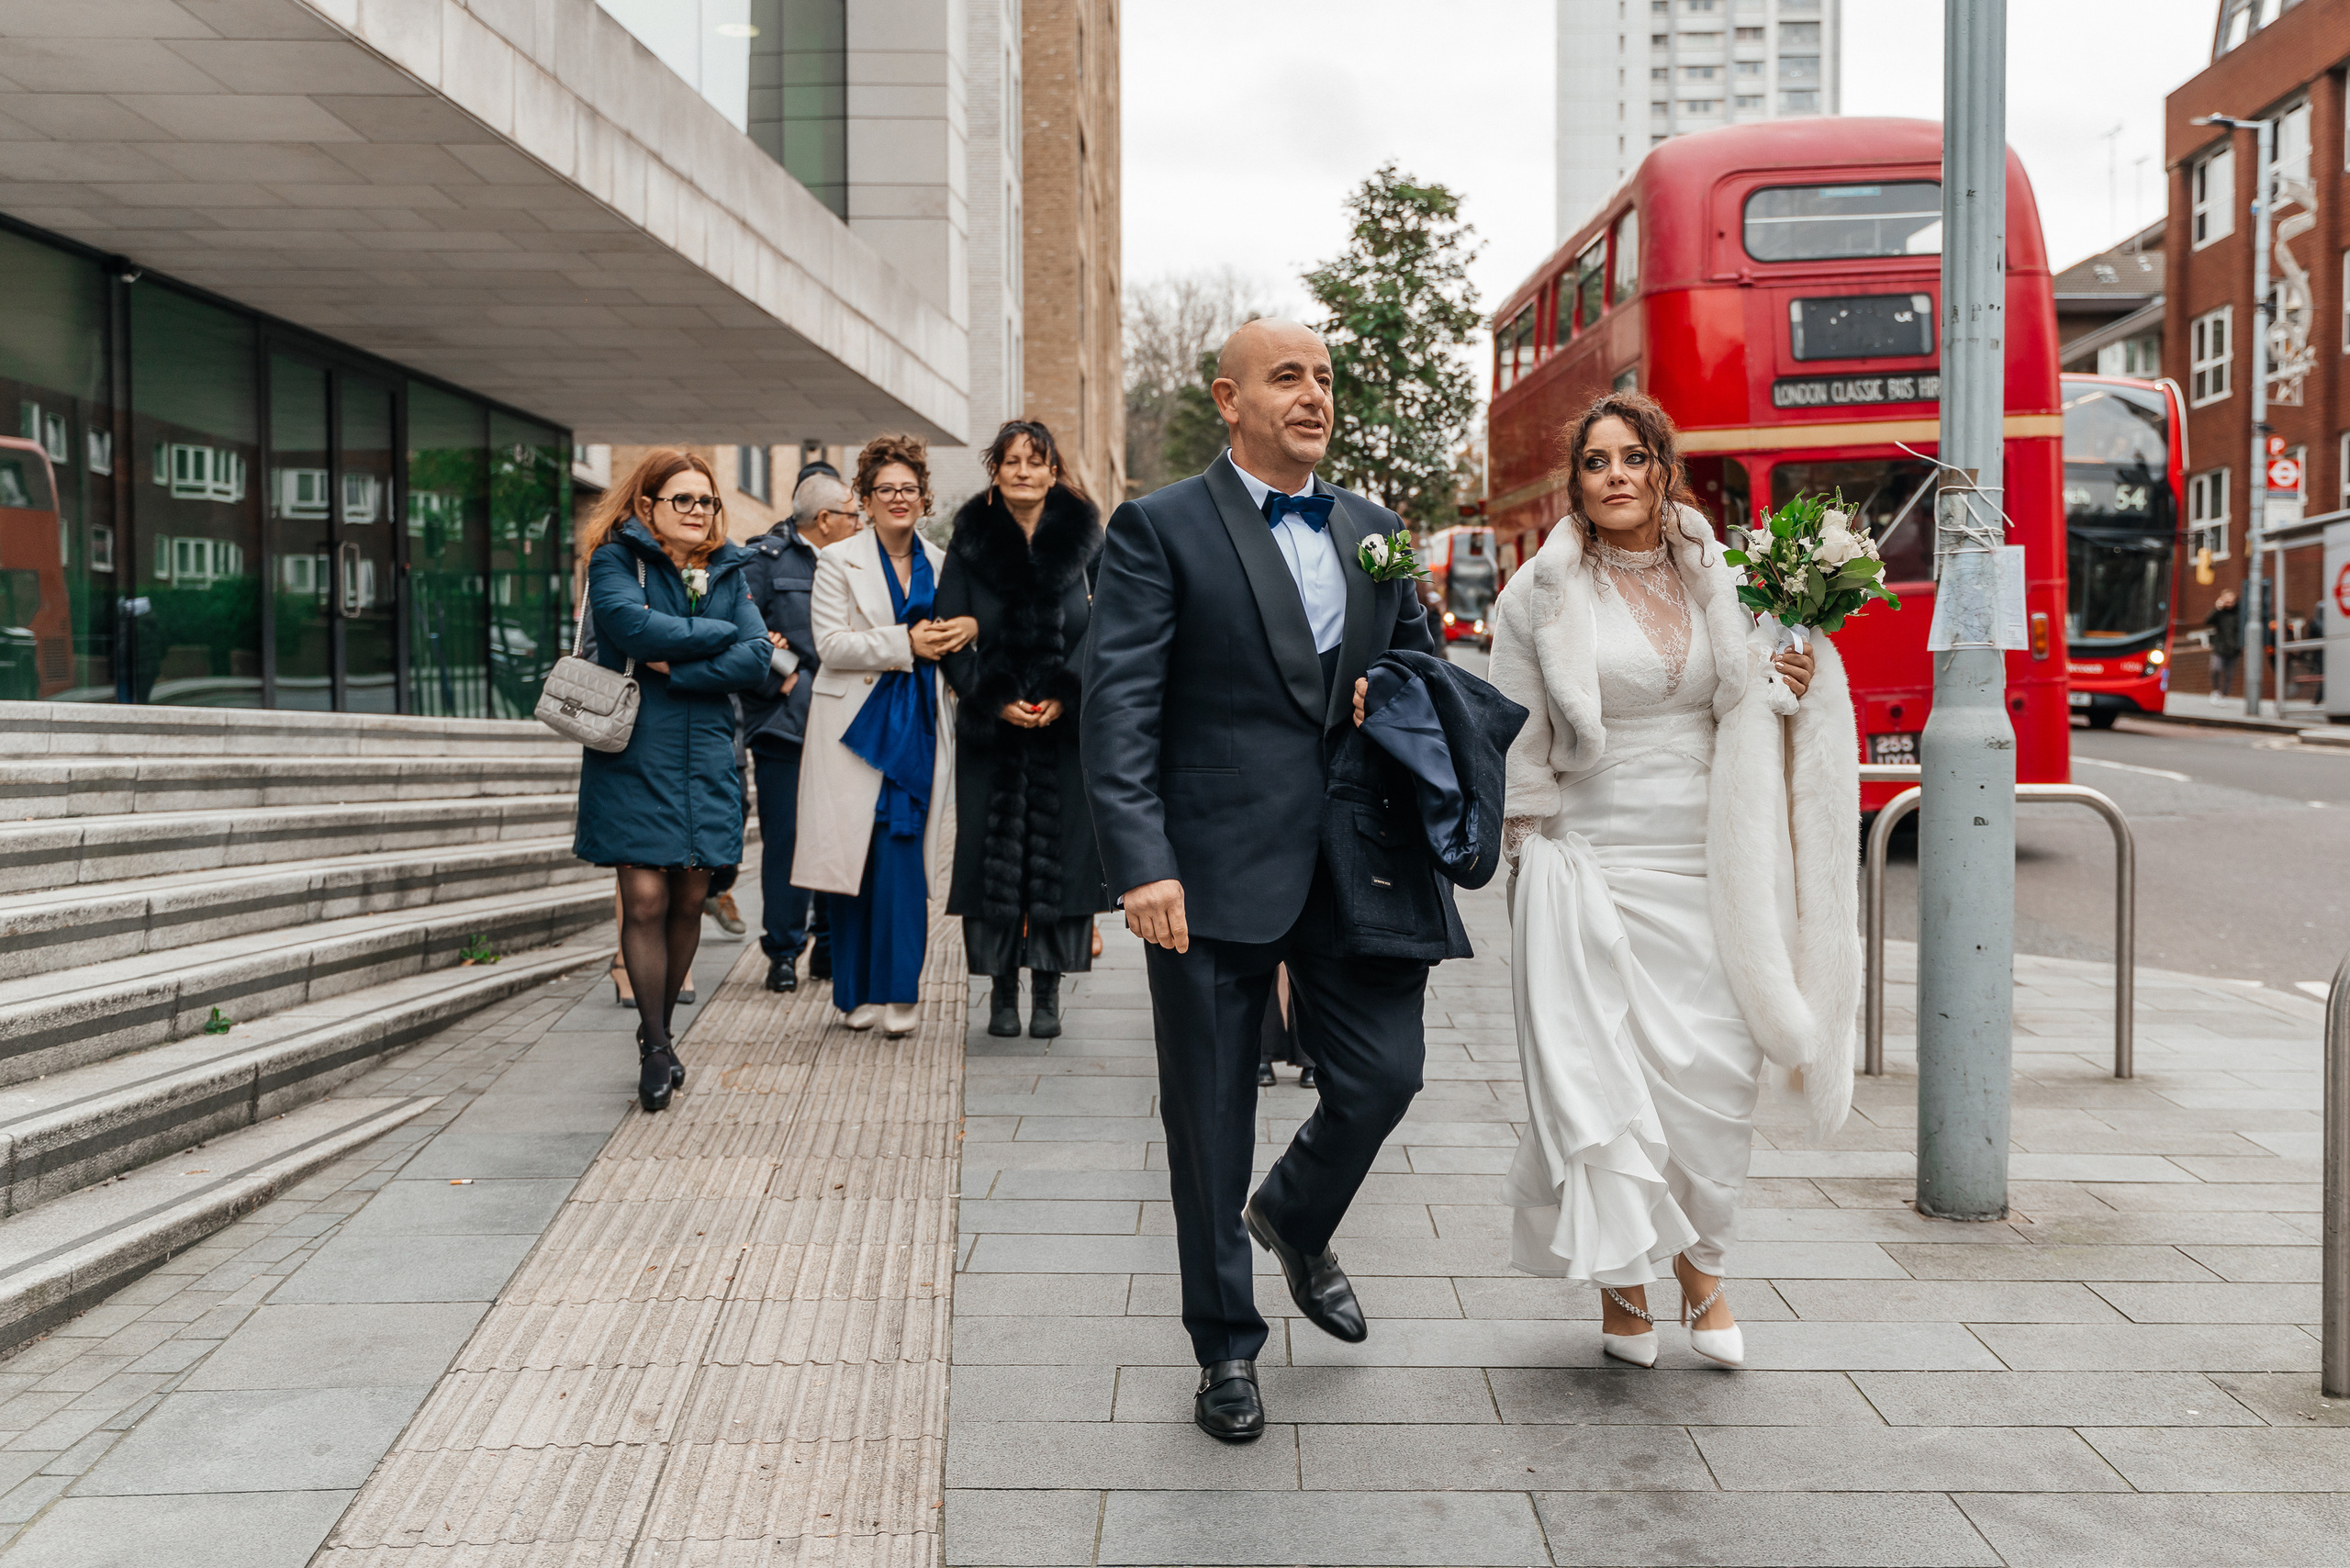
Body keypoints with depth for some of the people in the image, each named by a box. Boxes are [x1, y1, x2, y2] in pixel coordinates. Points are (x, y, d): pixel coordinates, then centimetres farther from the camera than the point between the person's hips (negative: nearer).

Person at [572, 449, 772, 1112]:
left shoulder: (727, 571, 12)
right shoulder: (615, 560, 0)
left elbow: (755, 659, -2)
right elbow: (635, 627, -20)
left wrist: (676, 669, -12)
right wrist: (717, 634, -9)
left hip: (706, 755, 4)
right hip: (633, 755, -4)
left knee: (689, 900, 6)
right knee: (645, 898, -8)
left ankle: (664, 1031, 22)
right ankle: (653, 1045, 4)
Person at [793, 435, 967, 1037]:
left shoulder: (939, 564, 13)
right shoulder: (838, 561, 2)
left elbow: (952, 635, 22)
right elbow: (831, 643, -7)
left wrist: (959, 635, -2)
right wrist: (906, 642, -15)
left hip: (918, 727, 2)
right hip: (857, 722, -2)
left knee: (903, 857, -7)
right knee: (857, 858, 1)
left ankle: (898, 992, 1)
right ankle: (856, 993, 13)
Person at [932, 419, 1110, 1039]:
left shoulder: (1085, 539, 4)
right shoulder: (971, 544, 4)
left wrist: (1065, 695, -11)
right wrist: (995, 700, -11)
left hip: (1069, 727, 0)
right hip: (991, 730, 0)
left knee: (1062, 850, -1)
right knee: (993, 853, 0)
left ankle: (1048, 993, 8)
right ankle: (1004, 989, 10)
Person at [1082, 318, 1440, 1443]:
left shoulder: (1373, 529, 13)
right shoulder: (1160, 529, -4)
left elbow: (1425, 661, 24)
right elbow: (1118, 707, -11)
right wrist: (1142, 865, -21)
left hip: (1351, 865, 5)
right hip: (1215, 871, -4)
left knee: (1385, 1072, 3)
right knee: (1211, 1119, 6)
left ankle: (1294, 1221, 36)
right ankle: (1227, 1348, 25)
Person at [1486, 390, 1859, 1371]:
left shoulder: (1718, 582, 9)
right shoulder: (1542, 592, 0)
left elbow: (1747, 721, 19)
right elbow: (1519, 740, 1)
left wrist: (1791, 688, -2)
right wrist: (1531, 866, -2)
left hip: (1708, 864, 3)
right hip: (1597, 865, -3)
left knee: (1718, 1070, 0)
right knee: (1606, 1071, -2)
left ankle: (1702, 1269, 21)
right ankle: (1621, 1280, 17)